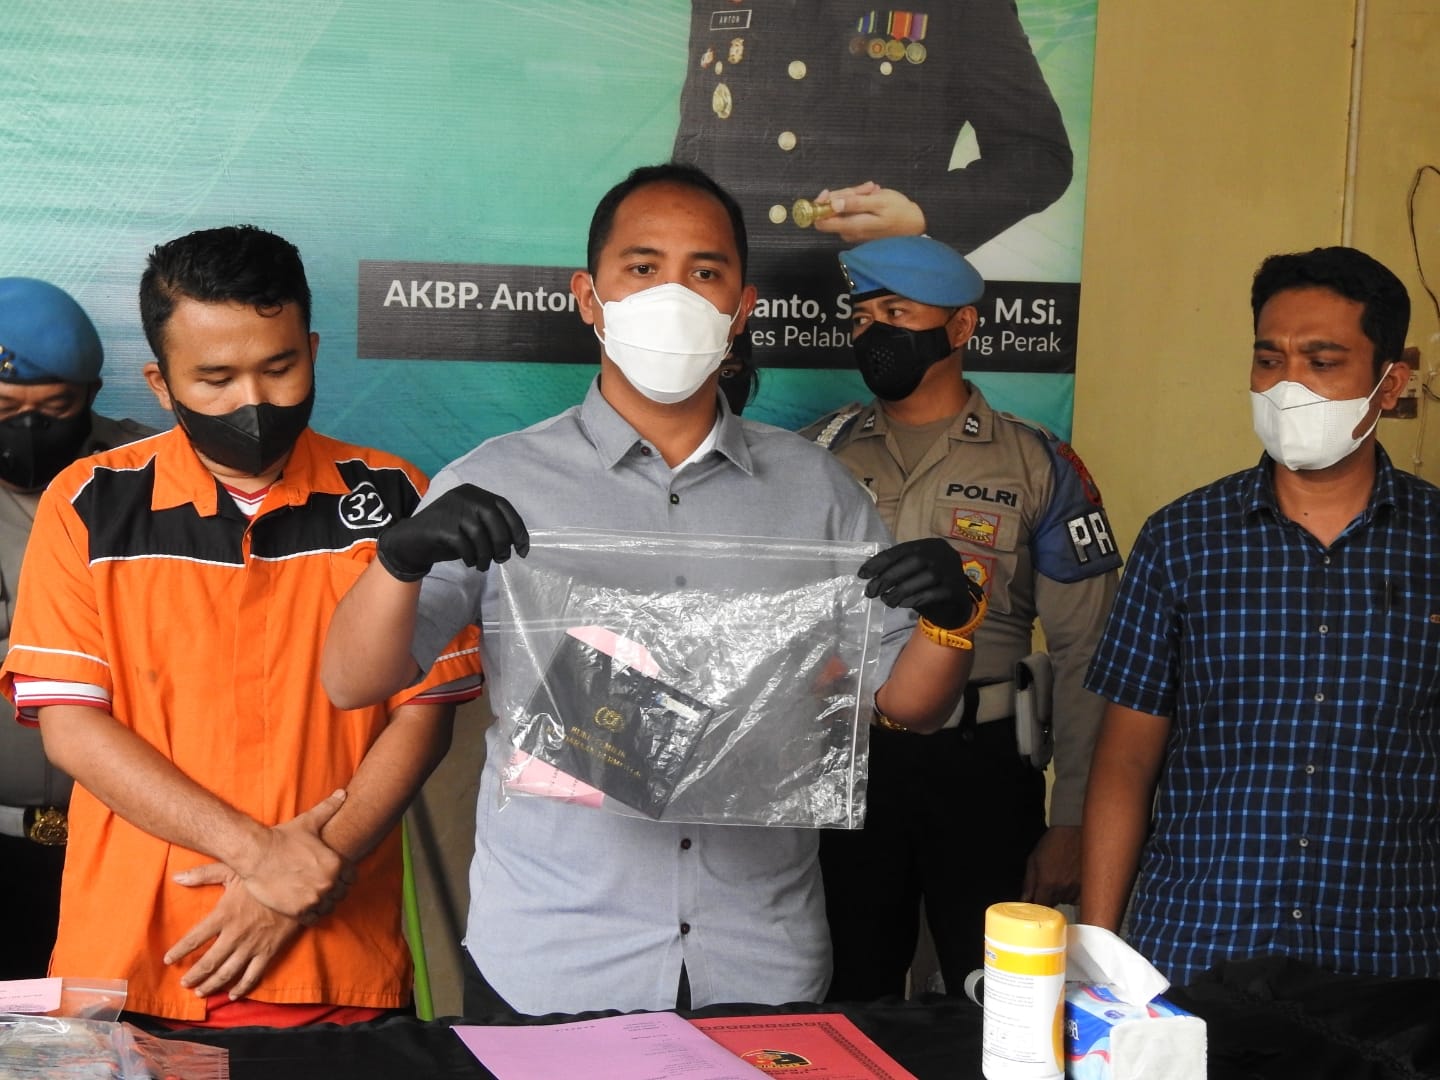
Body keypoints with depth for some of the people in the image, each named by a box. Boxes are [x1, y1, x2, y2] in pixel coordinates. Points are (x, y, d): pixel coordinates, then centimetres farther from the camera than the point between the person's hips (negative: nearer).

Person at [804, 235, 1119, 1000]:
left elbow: (1083, 657, -3)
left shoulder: (1039, 469, -2)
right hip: (847, 761, 2)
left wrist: (1071, 823, -6)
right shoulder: (823, 453, 5)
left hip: (980, 767, -2)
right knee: (851, 1011, 13)